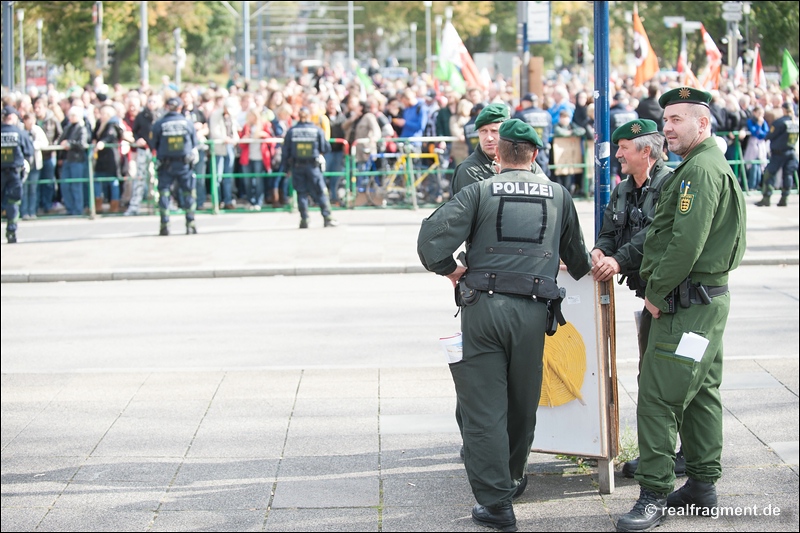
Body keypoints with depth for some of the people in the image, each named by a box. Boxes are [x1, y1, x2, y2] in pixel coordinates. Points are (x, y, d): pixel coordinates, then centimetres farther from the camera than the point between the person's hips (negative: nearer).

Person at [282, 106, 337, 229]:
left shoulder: (291, 131, -2)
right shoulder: (317, 130, -5)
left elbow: (286, 151, 1)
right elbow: (325, 148, -2)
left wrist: (286, 168, 10)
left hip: (296, 167, 1)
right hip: (313, 165, -1)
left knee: (301, 193, 7)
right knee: (320, 192, 5)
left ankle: (304, 220, 3)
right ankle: (327, 218, 3)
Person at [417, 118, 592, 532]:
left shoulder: (479, 192, 4)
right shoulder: (558, 196, 14)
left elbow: (432, 237, -10)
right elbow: (577, 259, 26)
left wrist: (450, 270, 9)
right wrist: (586, 273, 49)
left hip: (481, 307, -2)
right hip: (533, 311, 2)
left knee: (483, 406, 1)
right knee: (522, 403, 19)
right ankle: (513, 479, 37)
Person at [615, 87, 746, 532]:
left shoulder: (701, 170, -17)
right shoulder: (713, 166, 18)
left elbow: (687, 242, -24)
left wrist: (657, 292, -14)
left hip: (688, 302, -11)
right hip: (710, 299, 11)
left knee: (659, 395, -11)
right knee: (701, 394, 14)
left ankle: (655, 496, -10)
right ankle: (703, 487, 21)